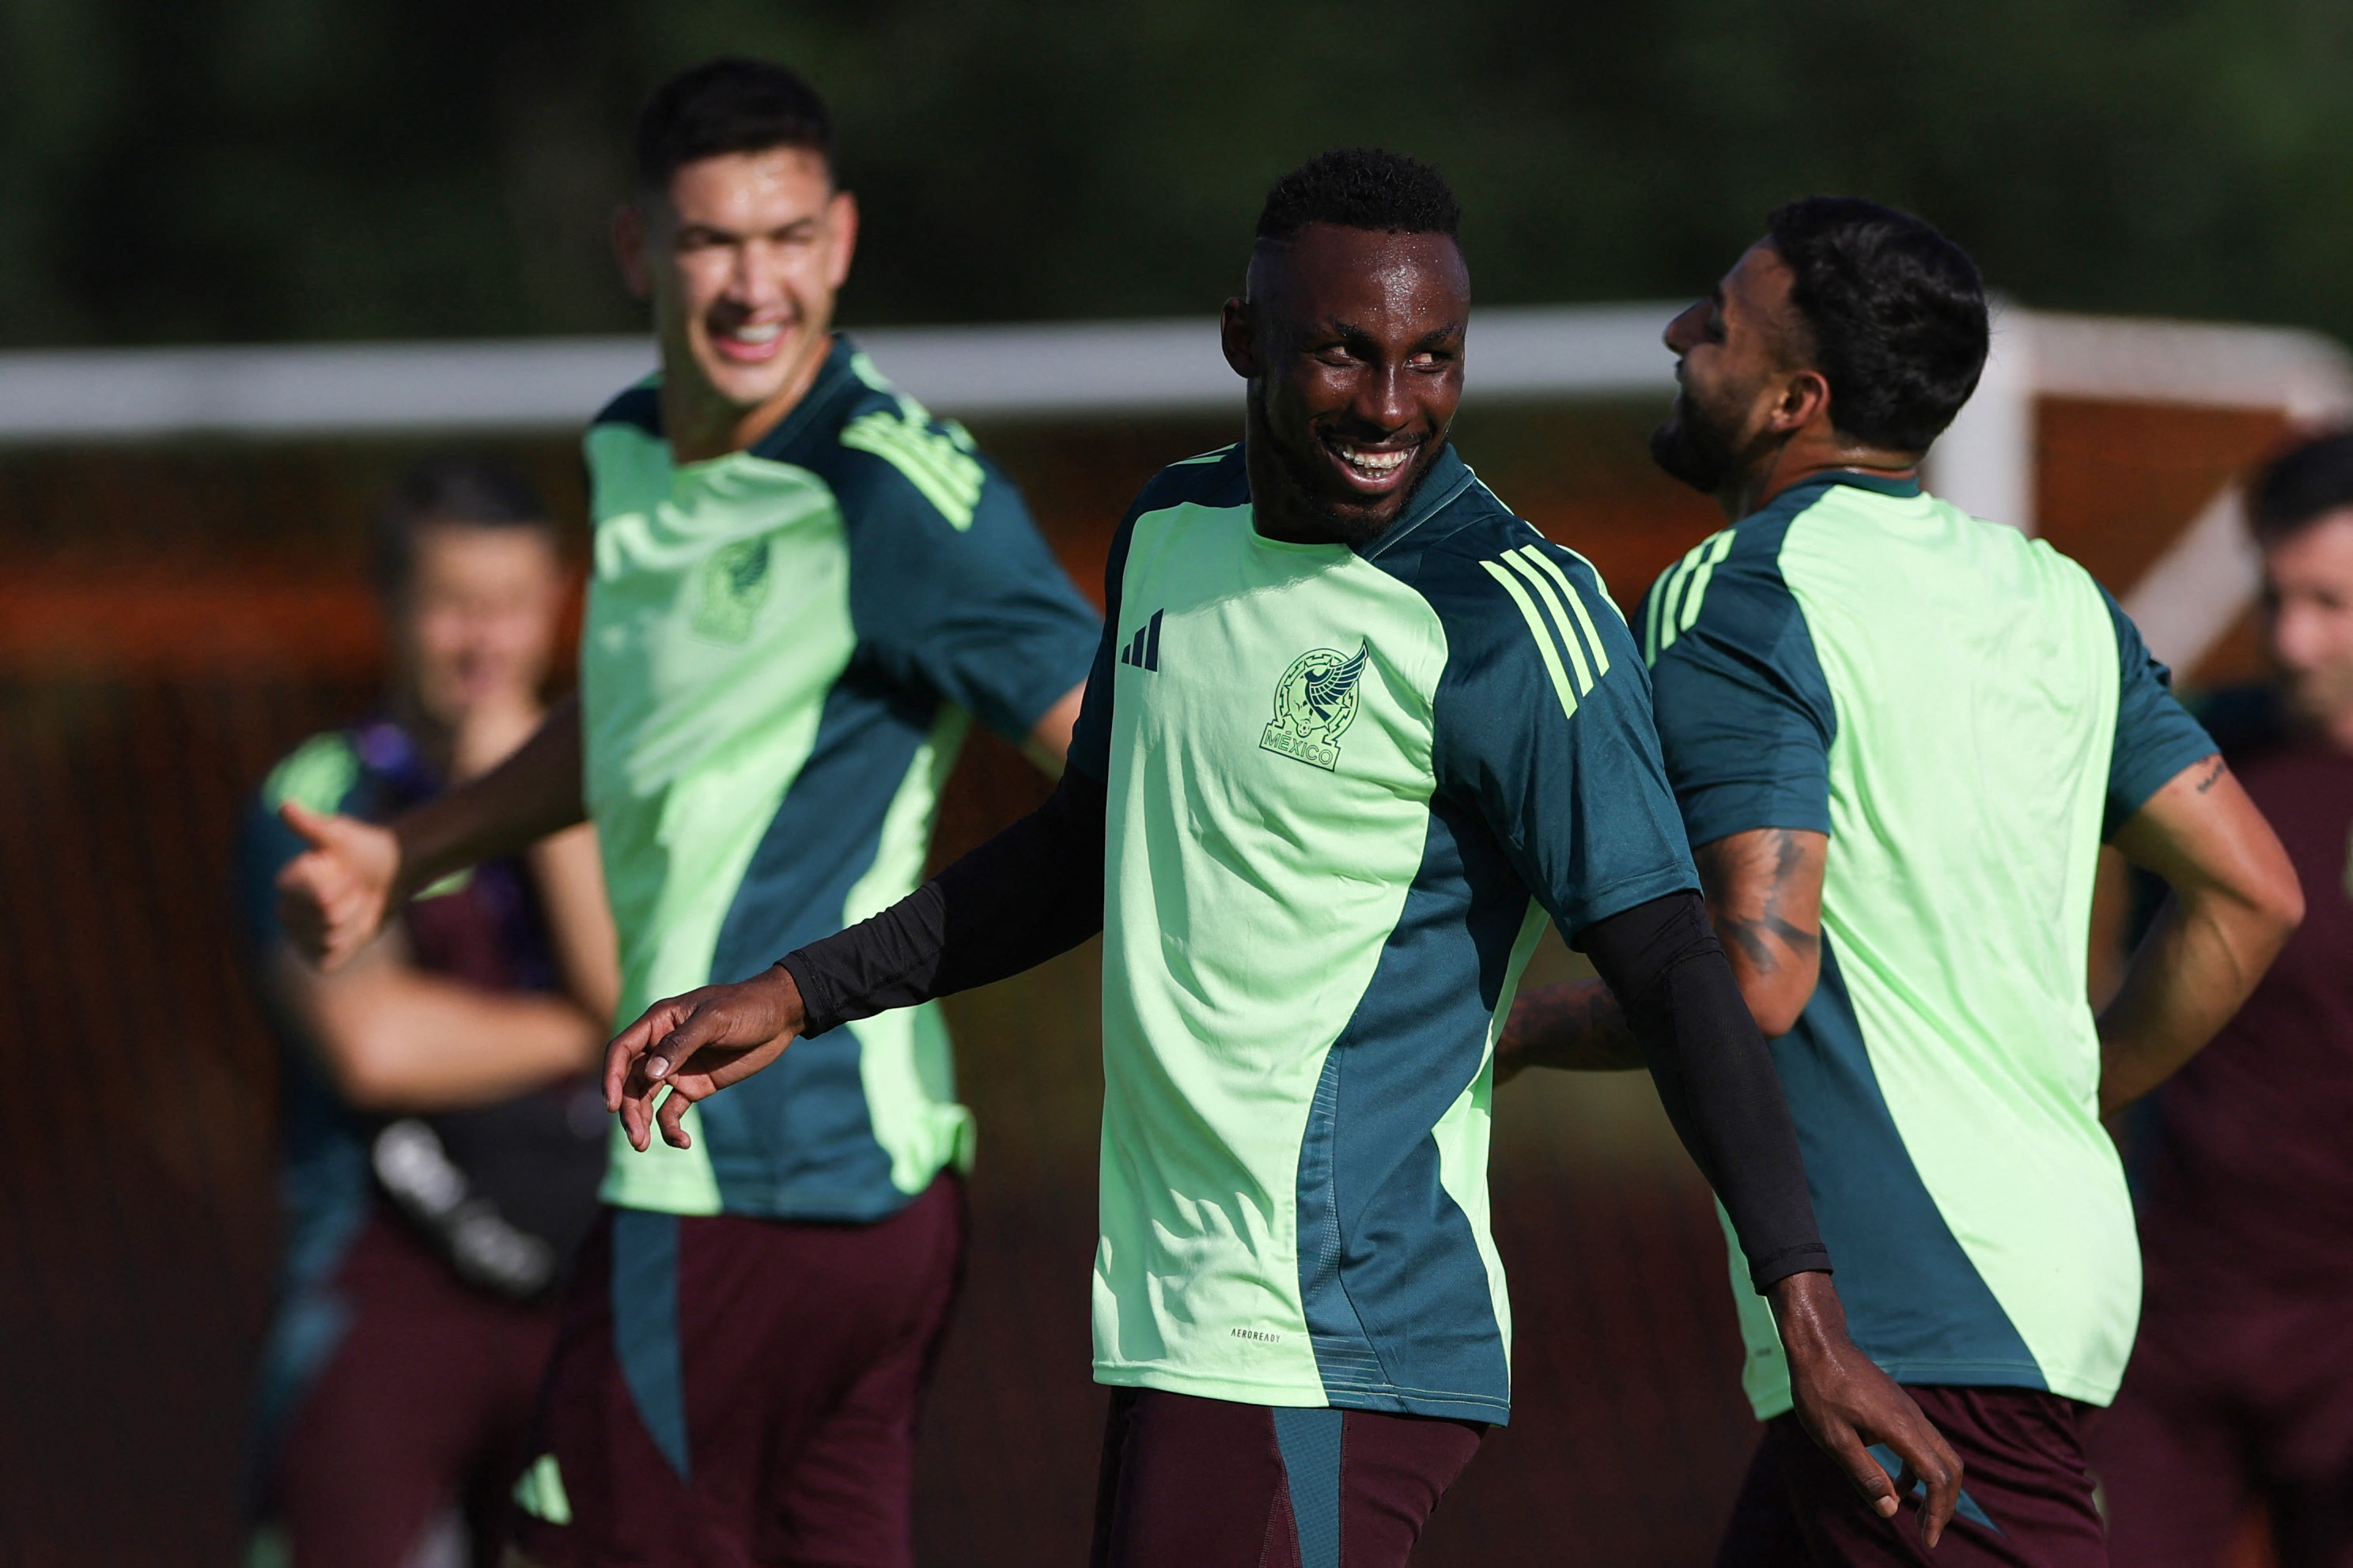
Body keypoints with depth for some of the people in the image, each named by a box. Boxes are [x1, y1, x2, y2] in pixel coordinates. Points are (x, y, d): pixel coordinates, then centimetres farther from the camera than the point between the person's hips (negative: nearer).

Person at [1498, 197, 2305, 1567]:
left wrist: (1519, 1029, -3)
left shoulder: (1733, 606, -10)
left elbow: (1756, 978, -19)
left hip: (1919, 1323, -9)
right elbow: (2252, 895, 13)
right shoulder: (2053, 598, 14)